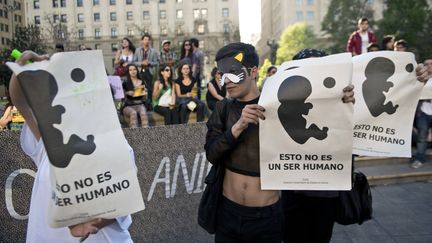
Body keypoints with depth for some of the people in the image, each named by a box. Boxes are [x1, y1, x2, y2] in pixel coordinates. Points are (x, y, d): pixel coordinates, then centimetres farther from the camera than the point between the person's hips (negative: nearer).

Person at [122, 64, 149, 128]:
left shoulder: (142, 83, 16)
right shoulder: (125, 83, 9)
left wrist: (145, 93, -3)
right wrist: (127, 93, -10)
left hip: (140, 104, 1)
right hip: (128, 106, -1)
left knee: (143, 113, -33)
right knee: (133, 113, -36)